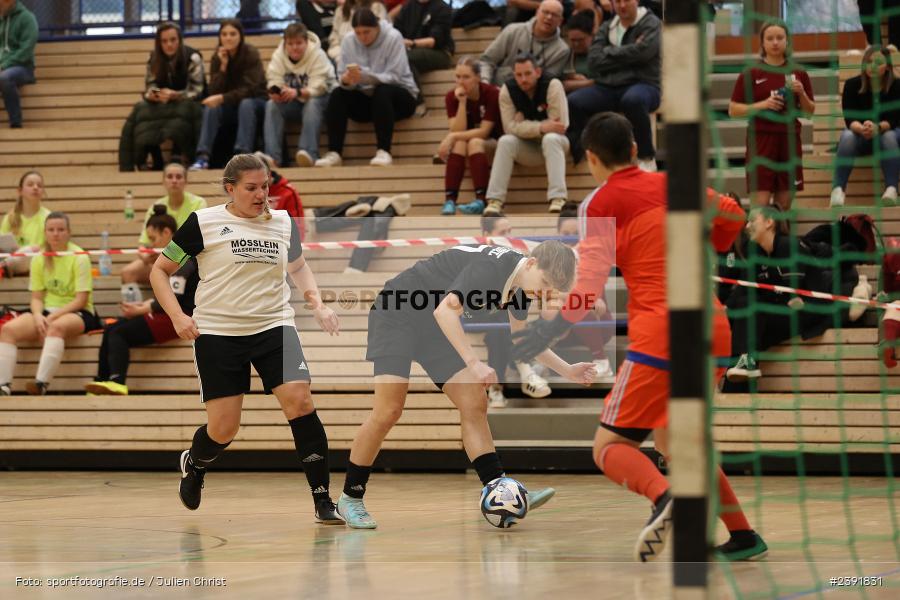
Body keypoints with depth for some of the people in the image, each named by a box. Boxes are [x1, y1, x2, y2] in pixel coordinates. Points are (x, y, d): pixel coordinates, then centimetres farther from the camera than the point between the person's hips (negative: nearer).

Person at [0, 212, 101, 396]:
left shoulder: (79, 257, -6)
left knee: (56, 327, -40)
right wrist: (38, 316, -16)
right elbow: (36, 297, 7)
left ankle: (41, 384, -51)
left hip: (77, 313, -5)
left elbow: (81, 300, -11)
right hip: (46, 312, 5)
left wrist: (53, 317, -21)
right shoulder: (39, 259, 8)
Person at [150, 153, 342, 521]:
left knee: (300, 402, -18)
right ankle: (193, 464, 35)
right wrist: (177, 317, -10)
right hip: (217, 334, -2)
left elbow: (298, 267, 26)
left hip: (274, 328, 2)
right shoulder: (204, 223, -4)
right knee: (223, 429, -2)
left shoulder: (283, 224, 6)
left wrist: (317, 305, 9)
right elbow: (160, 271, 3)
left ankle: (323, 501, -12)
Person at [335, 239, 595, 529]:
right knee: (388, 411, -16)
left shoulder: (520, 282, 1)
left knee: (474, 405, -4)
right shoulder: (491, 265, -28)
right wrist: (473, 363, -40)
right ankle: (351, 498, -3)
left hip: (435, 330, 9)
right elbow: (445, 311, -36)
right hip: (396, 315, -9)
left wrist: (567, 371, 14)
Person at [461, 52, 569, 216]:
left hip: (553, 142, -3)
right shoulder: (508, 90, -11)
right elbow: (510, 127, -18)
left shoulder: (552, 85, -19)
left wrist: (523, 125, -21)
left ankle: (558, 200, -45)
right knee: (505, 141, -26)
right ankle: (495, 201, -31)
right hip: (526, 149, 3)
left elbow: (561, 124, -25)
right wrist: (542, 127, -29)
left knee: (551, 139, -35)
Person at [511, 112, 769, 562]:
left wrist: (553, 329, -9)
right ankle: (742, 535, 16)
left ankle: (665, 498, -34)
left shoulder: (601, 204, -1)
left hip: (660, 333, -6)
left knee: (610, 447, -3)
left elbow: (590, 283, -11)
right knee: (669, 438, 24)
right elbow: (732, 215, 31)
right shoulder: (672, 185, 15)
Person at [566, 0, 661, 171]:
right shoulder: (606, 28, 17)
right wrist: (626, 56, -6)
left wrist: (609, 52, -2)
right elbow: (593, 61, 3)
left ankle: (646, 158, -23)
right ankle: (574, 156, -7)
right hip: (607, 88, 4)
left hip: (642, 84, -4)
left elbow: (642, 51, -15)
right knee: (573, 102, -22)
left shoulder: (651, 24, 4)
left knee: (632, 100, -40)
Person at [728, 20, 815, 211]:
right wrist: (762, 105, -15)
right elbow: (733, 110, -1)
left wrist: (801, 93, -8)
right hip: (761, 139, -3)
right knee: (760, 203, -10)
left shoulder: (798, 74, 8)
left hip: (789, 140, 3)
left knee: (784, 204, 4)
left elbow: (810, 111, 13)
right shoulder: (751, 75, 0)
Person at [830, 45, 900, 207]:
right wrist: (861, 129, -40)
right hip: (859, 135, 0)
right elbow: (849, 119, -16)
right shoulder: (852, 85, -10)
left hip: (886, 132, 0)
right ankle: (838, 188, -45)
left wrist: (878, 127, -39)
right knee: (847, 136, -33)